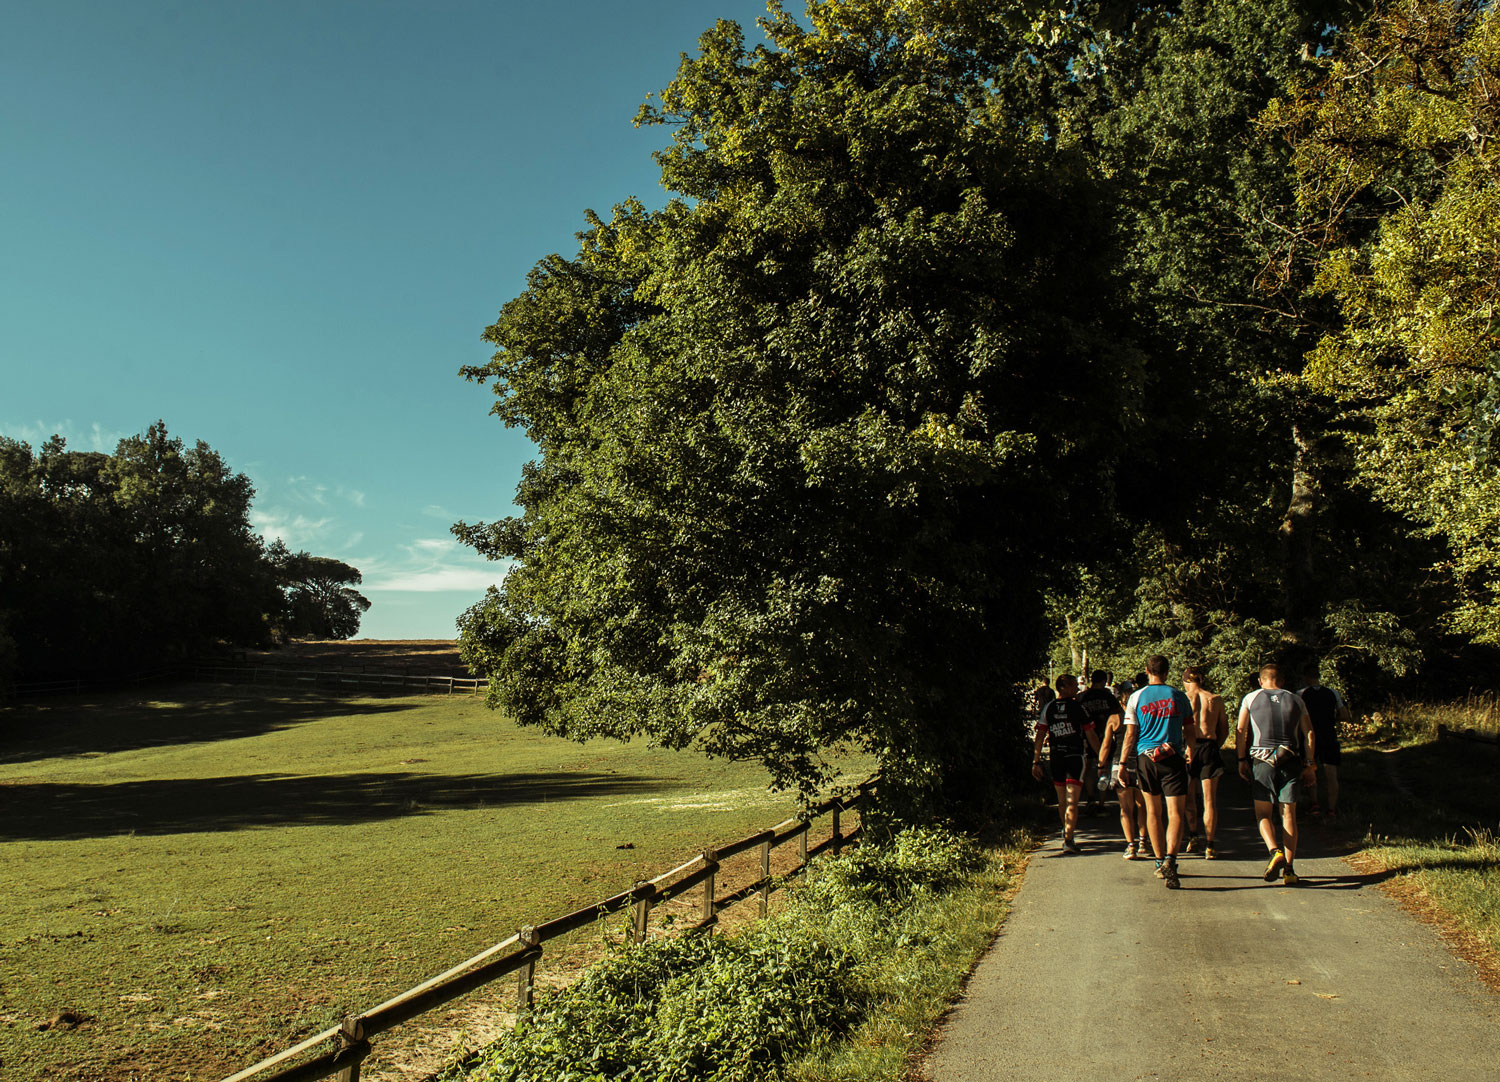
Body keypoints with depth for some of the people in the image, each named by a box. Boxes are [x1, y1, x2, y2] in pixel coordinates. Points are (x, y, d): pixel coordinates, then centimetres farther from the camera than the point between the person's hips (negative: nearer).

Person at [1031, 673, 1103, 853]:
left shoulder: (1048, 708, 3)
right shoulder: (1078, 708, -7)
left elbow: (1040, 736, 1)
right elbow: (1091, 736, -3)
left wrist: (1036, 762, 4)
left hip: (1056, 757, 4)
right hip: (1075, 756, -4)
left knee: (1062, 800, 17)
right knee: (1072, 801, -5)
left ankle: (1067, 834, 34)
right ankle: (1068, 840, -12)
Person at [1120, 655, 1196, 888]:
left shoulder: (1137, 697, 1)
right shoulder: (1179, 697, 2)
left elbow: (1130, 733, -1)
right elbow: (1189, 731, 10)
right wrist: (1190, 750, 30)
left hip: (1145, 758, 1)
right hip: (1173, 758, -1)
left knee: (1153, 812, 14)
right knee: (1175, 813, -4)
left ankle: (1160, 862, 22)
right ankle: (1170, 859, -24)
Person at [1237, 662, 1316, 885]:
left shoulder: (1251, 698, 7)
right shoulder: (1296, 700, 12)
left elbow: (1240, 730, 1)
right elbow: (1309, 734, 6)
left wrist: (1241, 760, 5)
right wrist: (1310, 765, 8)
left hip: (1261, 760, -2)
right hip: (1291, 760, 2)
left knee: (1263, 813, 5)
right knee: (1288, 814, 7)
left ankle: (1275, 851, -21)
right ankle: (1289, 869, 4)